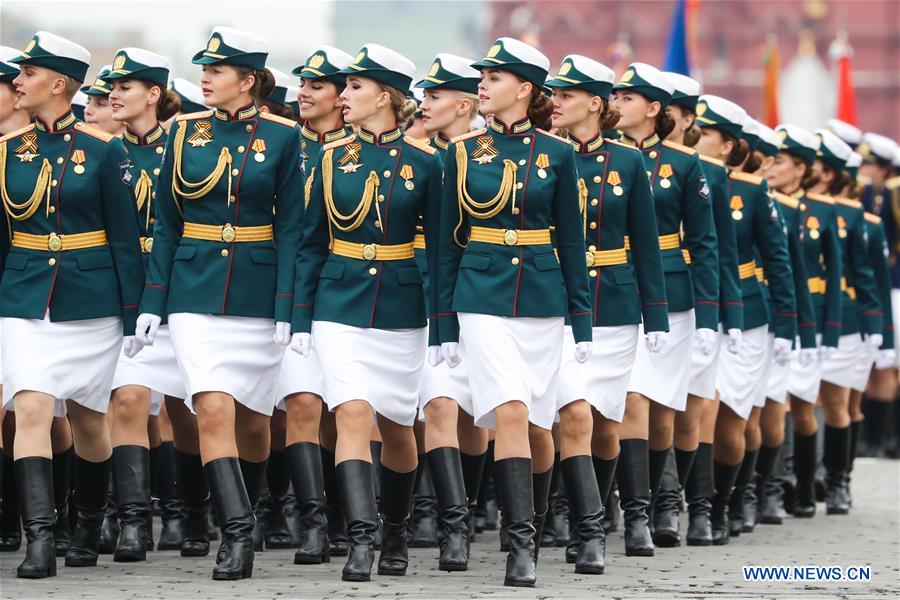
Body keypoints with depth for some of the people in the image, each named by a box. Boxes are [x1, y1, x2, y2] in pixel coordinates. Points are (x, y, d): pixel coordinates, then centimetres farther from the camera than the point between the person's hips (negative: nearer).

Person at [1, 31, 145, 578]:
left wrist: (132, 318, -4)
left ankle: (89, 530, 29)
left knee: (87, 419, 10)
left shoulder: (103, 151, -4)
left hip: (91, 302, -2)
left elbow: (125, 241, -2)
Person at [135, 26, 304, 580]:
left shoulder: (283, 137, -2)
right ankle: (238, 533, -17)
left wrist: (286, 307, -9)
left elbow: (291, 227, -3)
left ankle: (242, 521, 29)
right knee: (213, 410, -15)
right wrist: (153, 302, 3)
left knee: (252, 420, 9)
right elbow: (167, 224, 8)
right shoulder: (186, 133, 4)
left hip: (258, 295, -1)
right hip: (196, 292, 1)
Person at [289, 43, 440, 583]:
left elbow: (438, 246, 1)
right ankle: (361, 541, -21)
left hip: (402, 311, 0)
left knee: (397, 427, 11)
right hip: (340, 309, 1)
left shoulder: (424, 162, -2)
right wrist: (301, 318, 3)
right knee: (352, 415, -16)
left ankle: (396, 537, 30)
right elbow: (311, 244, 7)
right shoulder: (332, 158, 4)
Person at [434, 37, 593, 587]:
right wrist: (447, 324, 4)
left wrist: (583, 321, 2)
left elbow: (571, 240, 5)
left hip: (542, 298, 1)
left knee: (537, 423, 8)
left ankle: (532, 536, 25)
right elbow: (450, 241, 6)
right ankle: (522, 544, -19)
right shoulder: (465, 153, 3)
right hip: (482, 298, -1)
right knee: (510, 413, -16)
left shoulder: (556, 154, 1)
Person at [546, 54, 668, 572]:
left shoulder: (627, 161, 3)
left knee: (605, 425, 8)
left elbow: (646, 244, 6)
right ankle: (590, 534, -16)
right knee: (575, 414, -16)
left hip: (615, 307, 2)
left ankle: (588, 525, 26)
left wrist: (656, 315, 3)